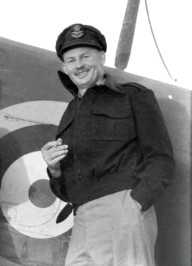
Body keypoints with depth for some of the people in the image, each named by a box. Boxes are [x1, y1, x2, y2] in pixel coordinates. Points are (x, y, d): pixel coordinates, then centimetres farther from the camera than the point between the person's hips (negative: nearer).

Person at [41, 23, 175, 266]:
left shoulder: (133, 96, 9)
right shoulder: (70, 116, 25)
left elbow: (161, 160, 0)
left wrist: (134, 204, -15)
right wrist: (54, 169, 2)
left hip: (121, 210, -5)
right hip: (82, 222, 6)